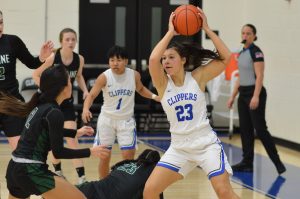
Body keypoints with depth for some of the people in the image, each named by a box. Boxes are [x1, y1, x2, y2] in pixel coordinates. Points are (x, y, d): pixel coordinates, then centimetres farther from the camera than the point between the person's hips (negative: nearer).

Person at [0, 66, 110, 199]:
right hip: (31, 172, -9)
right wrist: (90, 152, -5)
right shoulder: (54, 113, -14)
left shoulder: (41, 106, 12)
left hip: (15, 168, 9)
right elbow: (58, 152, -13)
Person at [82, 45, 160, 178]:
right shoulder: (104, 77, -16)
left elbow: (141, 89, 13)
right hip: (107, 119, -1)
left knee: (129, 156, -4)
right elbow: (92, 95, -18)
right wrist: (86, 109, -37)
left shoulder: (134, 75, -8)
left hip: (126, 120, 1)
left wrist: (154, 96, -3)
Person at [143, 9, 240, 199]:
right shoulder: (163, 83, -3)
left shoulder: (197, 77, -4)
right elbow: (153, 59, -23)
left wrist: (207, 29, -16)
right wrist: (171, 32, -16)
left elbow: (226, 57, -14)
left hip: (206, 143, -2)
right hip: (179, 147, 2)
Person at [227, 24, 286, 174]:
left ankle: (278, 162, -5)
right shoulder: (242, 53, 14)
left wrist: (256, 96, -27)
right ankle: (247, 163, 12)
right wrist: (233, 96, 18)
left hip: (255, 93, -8)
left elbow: (259, 76, -19)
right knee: (245, 129, 7)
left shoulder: (256, 52, -11)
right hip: (243, 94, 8)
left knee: (260, 129, -10)